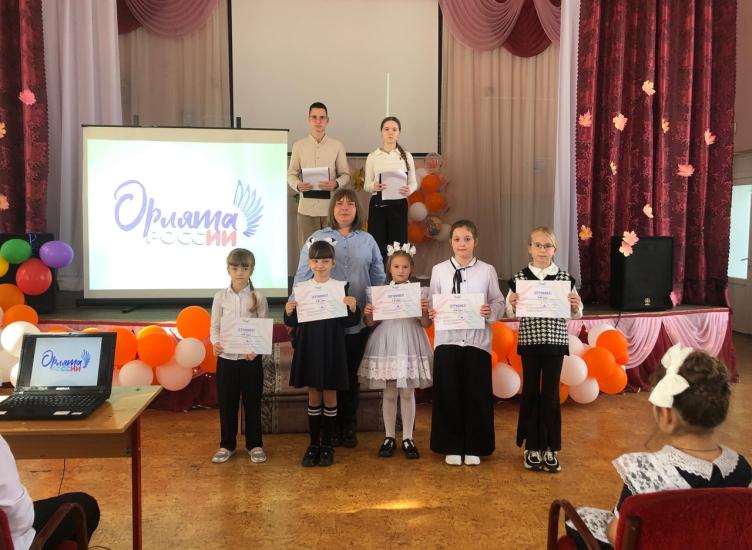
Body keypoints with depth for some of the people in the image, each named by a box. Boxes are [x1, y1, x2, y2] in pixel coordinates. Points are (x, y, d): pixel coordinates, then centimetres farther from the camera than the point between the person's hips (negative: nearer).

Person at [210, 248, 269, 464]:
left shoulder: (258, 297, -3)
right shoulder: (220, 297, 1)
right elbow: (214, 326, 5)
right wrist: (215, 343, -15)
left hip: (250, 358, -1)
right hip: (226, 358, 1)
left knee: (252, 403, 8)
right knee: (226, 403, 10)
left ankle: (255, 445, 23)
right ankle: (227, 445, 26)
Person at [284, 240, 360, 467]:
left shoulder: (341, 287, -3)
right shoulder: (301, 288, 1)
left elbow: (349, 322, -2)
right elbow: (293, 323, 3)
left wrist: (353, 308, -21)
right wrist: (288, 312, -17)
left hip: (331, 347, -1)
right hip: (308, 346, 2)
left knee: (330, 395, 8)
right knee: (313, 396, 11)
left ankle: (327, 444, 21)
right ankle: (313, 444, 22)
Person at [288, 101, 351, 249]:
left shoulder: (337, 146, 4)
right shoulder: (298, 145, 6)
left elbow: (346, 174, 7)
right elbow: (291, 174, 9)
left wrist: (336, 184, -14)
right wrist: (297, 185, -13)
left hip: (331, 207, 0)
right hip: (306, 207, 0)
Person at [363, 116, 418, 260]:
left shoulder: (406, 156, 3)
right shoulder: (372, 157, 3)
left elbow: (413, 182, 6)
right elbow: (366, 185, 3)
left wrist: (409, 189, -17)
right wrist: (373, 186, -20)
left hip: (399, 205, 0)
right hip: (378, 204, 0)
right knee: (377, 245, 0)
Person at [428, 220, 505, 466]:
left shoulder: (487, 270, 2)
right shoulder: (439, 270, 3)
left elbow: (499, 302, 2)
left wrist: (491, 311, -18)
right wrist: (431, 312, -16)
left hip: (477, 340, 0)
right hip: (447, 340, 1)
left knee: (477, 395, 6)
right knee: (448, 394, 6)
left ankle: (474, 447, 22)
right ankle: (451, 447, 21)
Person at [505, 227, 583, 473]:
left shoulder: (565, 278, 0)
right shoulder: (519, 278, -1)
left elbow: (575, 315, 5)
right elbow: (511, 314, 3)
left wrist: (576, 305, -16)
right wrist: (512, 304, -17)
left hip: (555, 341, 0)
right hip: (529, 341, 0)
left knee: (551, 393, 6)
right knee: (531, 391, 7)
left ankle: (550, 448, 19)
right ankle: (532, 447, 21)